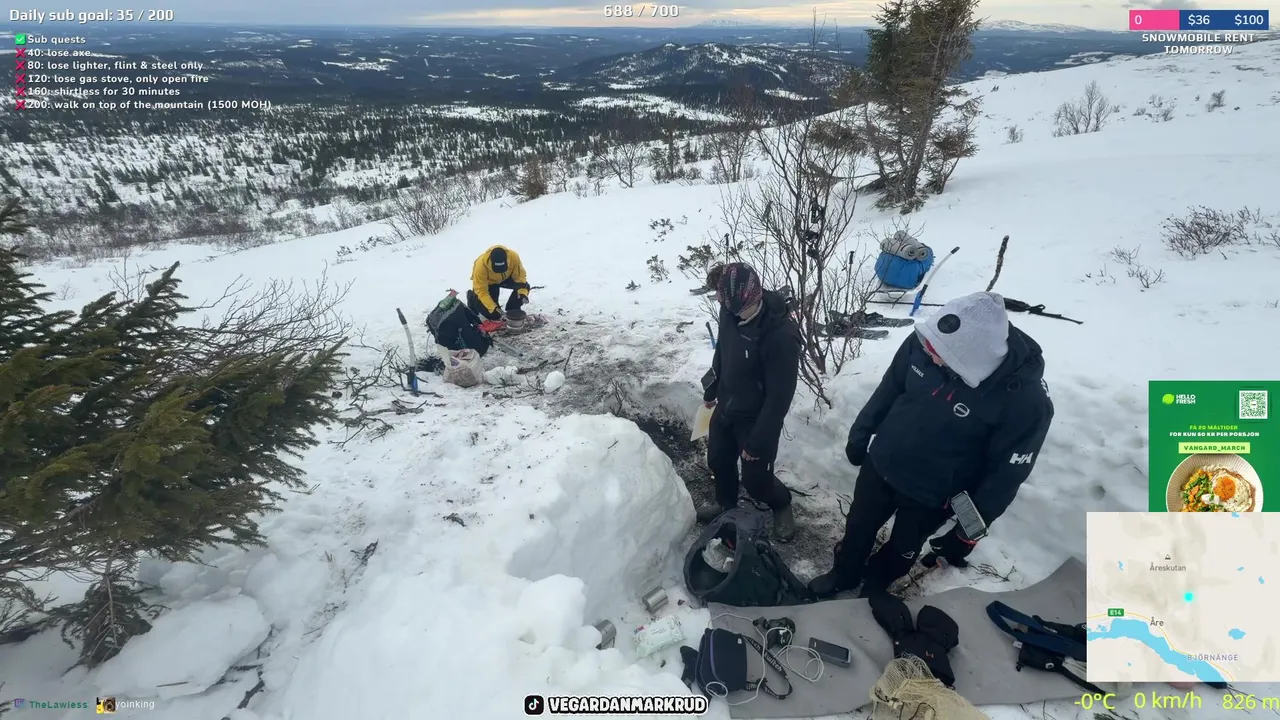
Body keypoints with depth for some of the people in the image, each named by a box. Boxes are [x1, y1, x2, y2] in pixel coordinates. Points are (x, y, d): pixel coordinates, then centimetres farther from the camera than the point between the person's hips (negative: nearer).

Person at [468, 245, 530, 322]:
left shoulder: (513, 257, -35)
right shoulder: (481, 265, -40)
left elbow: (520, 275, -19)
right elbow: (481, 291, -34)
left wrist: (523, 292, -34)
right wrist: (493, 307, -43)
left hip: (505, 277, 3)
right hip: (488, 282, -3)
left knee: (524, 286, -23)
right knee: (493, 315, -12)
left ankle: (512, 311, 0)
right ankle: (473, 298, 16)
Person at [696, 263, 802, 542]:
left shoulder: (782, 335, -33)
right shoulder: (729, 311, -13)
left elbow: (780, 396, -26)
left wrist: (757, 442, -20)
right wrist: (712, 387, 20)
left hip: (757, 418, -6)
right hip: (726, 406, 6)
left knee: (755, 480, 6)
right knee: (718, 460, 21)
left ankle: (781, 505, 40)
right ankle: (726, 505, 51)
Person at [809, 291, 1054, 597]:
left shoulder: (1026, 400, -32)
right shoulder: (923, 343, -24)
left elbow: (1005, 473, -18)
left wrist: (969, 531, -12)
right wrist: (860, 434, 7)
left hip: (932, 495, -3)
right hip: (880, 464, 3)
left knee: (901, 551, 23)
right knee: (858, 527, 25)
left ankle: (871, 591, 53)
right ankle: (844, 575, 55)